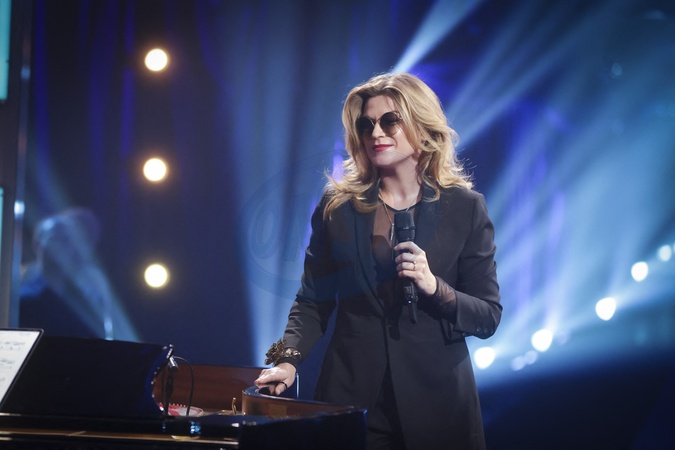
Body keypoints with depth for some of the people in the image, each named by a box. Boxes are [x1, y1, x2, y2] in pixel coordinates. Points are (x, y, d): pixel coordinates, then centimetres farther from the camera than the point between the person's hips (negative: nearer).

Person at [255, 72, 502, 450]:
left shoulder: (464, 207, 0)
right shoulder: (337, 206, 5)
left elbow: (488, 318, -1)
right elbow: (313, 301, 6)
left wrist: (434, 287, -17)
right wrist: (288, 359, -11)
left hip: (436, 401, -1)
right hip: (351, 399, 1)